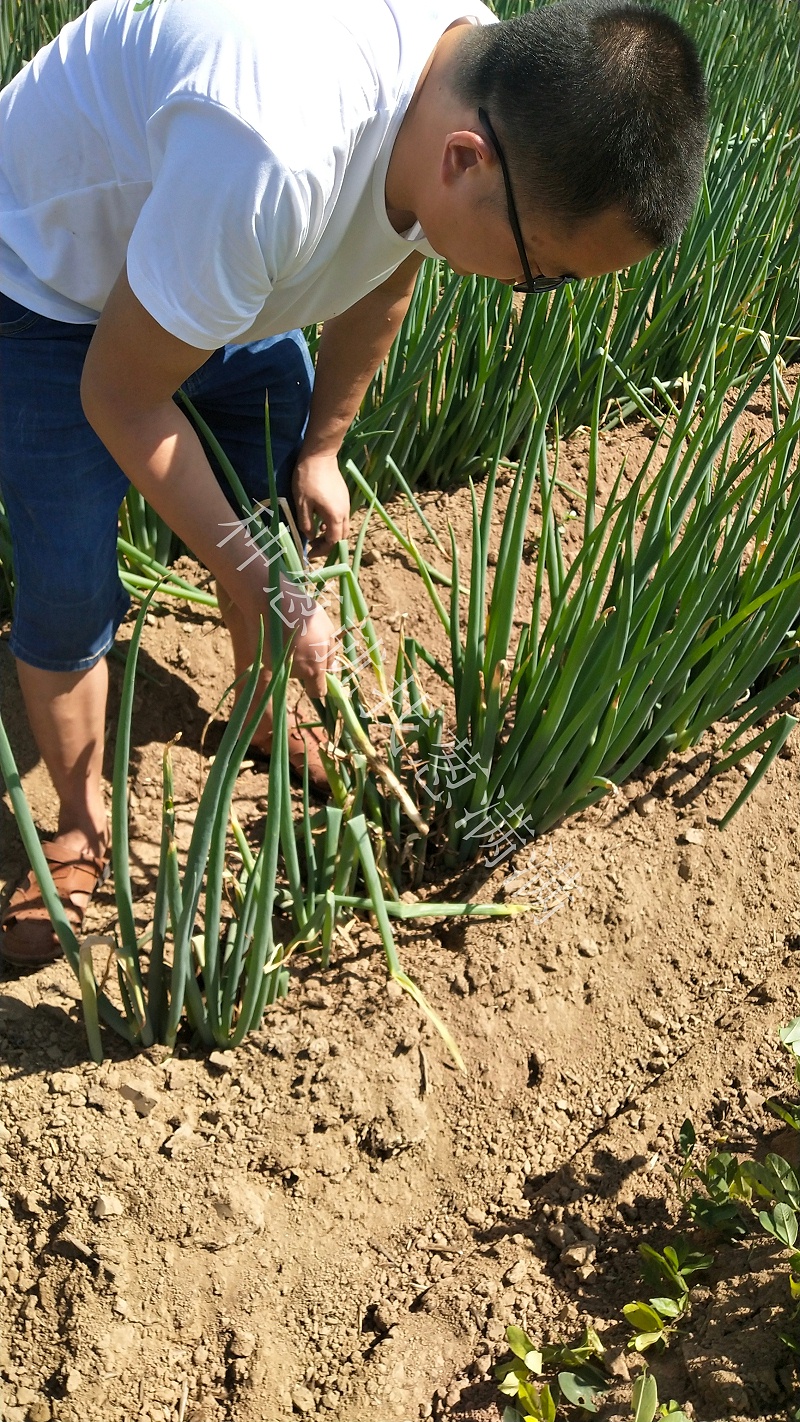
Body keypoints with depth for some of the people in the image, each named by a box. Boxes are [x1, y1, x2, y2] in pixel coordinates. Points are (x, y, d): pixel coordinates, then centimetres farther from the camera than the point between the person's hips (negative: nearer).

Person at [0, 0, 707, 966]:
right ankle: (82, 827, 19)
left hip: (227, 268, 7)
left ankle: (264, 720, 36)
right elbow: (120, 397, -30)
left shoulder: (488, 80, -19)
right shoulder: (274, 157, -46)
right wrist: (254, 585, -24)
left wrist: (321, 450, 8)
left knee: (293, 517, 10)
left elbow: (381, 287, 2)